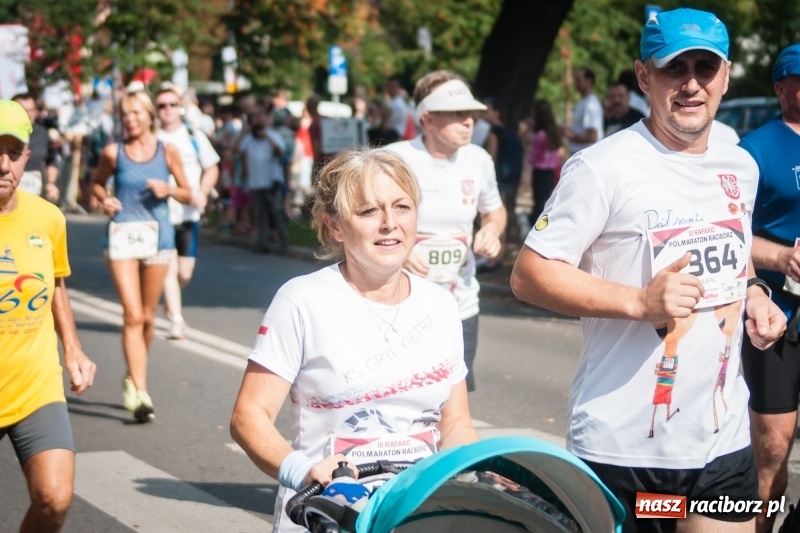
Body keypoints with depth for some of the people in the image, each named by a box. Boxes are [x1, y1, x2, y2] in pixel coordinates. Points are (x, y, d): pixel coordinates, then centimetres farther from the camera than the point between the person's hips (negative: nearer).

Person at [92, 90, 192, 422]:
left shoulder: (167, 151, 2)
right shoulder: (113, 153, 1)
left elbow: (187, 195, 9)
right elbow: (98, 183, 18)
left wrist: (168, 189, -11)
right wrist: (104, 199, -2)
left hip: (157, 233, 2)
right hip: (122, 234, -2)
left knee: (147, 315, 12)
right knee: (132, 315, -11)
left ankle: (133, 377, 35)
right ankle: (140, 393, -14)